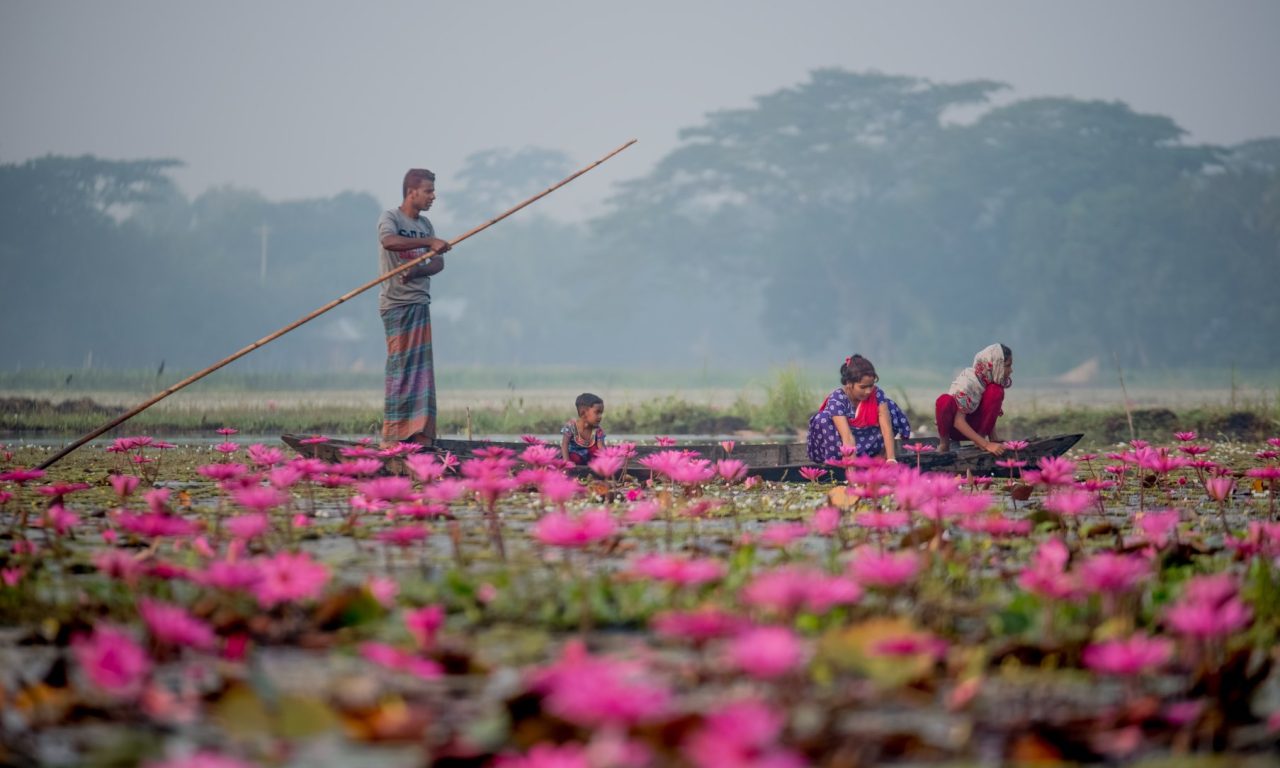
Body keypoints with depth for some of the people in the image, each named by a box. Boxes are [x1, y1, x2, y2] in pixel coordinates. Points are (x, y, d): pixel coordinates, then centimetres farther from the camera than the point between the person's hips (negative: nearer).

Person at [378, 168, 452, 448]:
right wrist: (429, 242, -33)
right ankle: (393, 435, -9)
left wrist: (416, 271, -14)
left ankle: (419, 433, 6)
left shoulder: (425, 224, 16)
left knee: (421, 366, 4)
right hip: (395, 302, -7)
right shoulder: (390, 218, -5)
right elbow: (388, 241, -28)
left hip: (420, 301, 7)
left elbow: (438, 262, 7)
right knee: (400, 364, -10)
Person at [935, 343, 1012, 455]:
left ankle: (980, 438, -11)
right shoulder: (968, 381, -28)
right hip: (954, 426, -5)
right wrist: (986, 445, -38)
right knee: (945, 400, -38)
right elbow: (958, 422, -32)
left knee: (995, 391, -21)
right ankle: (944, 442, -12)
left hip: (974, 426, 5)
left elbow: (991, 413, 0)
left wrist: (994, 439, -14)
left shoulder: (993, 380, -9)